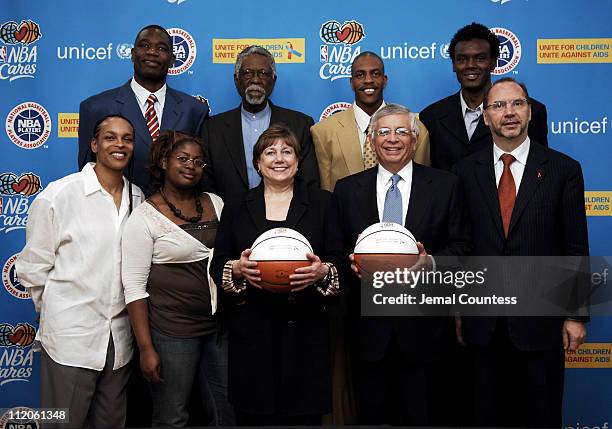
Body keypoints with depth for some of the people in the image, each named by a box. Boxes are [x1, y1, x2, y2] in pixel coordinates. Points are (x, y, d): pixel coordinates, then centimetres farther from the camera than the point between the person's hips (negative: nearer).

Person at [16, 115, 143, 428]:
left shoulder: (138, 198, 5)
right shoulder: (58, 194, -8)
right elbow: (33, 267, -2)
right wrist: (55, 312, 5)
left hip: (120, 336, 4)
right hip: (71, 334, -4)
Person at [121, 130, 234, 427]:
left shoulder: (215, 203, 7)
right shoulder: (145, 217, -8)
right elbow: (134, 287, -10)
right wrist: (146, 348, -12)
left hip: (219, 325, 5)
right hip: (171, 332, -4)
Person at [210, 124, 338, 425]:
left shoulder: (322, 203, 7)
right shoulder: (237, 208, 12)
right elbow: (217, 266, 9)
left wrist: (323, 273, -15)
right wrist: (237, 269, -11)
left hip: (305, 332, -1)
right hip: (251, 331, 1)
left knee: (306, 415, 0)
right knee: (254, 415, 2)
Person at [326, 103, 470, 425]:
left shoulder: (445, 185, 4)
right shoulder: (346, 190, 7)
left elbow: (461, 245, 3)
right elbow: (335, 252, 7)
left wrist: (431, 262, -16)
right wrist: (353, 263, -13)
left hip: (423, 324, -1)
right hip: (368, 325, 1)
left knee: (419, 414, 7)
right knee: (370, 414, 10)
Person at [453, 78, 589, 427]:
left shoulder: (564, 169, -2)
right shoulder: (467, 171, 3)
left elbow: (576, 248, -2)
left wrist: (576, 315, -3)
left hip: (541, 319, -1)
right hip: (484, 322, 2)